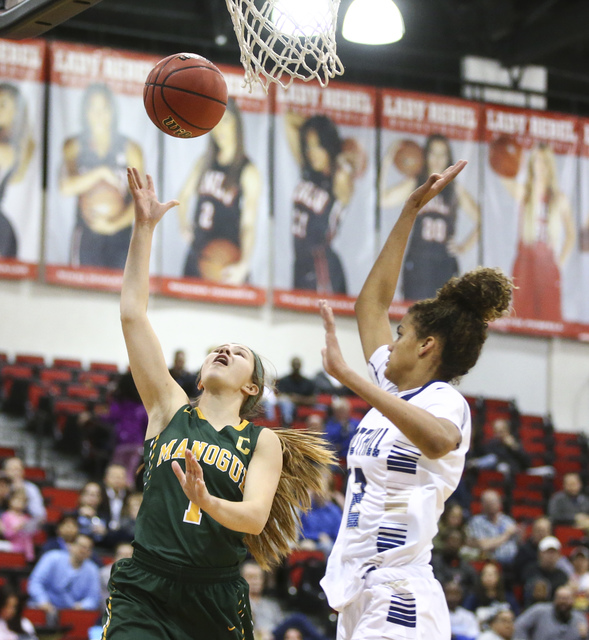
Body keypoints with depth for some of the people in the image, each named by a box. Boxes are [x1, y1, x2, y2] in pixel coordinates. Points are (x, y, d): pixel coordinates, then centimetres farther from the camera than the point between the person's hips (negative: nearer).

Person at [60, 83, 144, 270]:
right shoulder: (74, 146, 8)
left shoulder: (130, 148, 6)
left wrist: (114, 225, -9)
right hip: (86, 236, 0)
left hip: (119, 234, 0)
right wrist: (102, 173, -8)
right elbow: (66, 188, -6)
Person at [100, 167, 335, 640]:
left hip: (216, 601, 1)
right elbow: (133, 313, 9)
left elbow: (255, 517, -6)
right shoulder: (171, 409, 12)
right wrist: (144, 227, 6)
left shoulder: (263, 442, 10)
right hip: (144, 595, -1)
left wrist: (206, 501, -26)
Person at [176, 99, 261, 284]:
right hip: (197, 253, 6)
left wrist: (243, 264, -30)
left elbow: (248, 224, -18)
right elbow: (184, 196, 25)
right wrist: (184, 224, 9)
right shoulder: (204, 162, 9)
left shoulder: (248, 171, -9)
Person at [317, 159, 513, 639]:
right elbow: (373, 302, 27)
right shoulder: (396, 391, 16)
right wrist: (411, 210, 28)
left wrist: (348, 375, -40)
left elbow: (437, 440, -34)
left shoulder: (444, 401, -8)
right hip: (360, 599, 8)